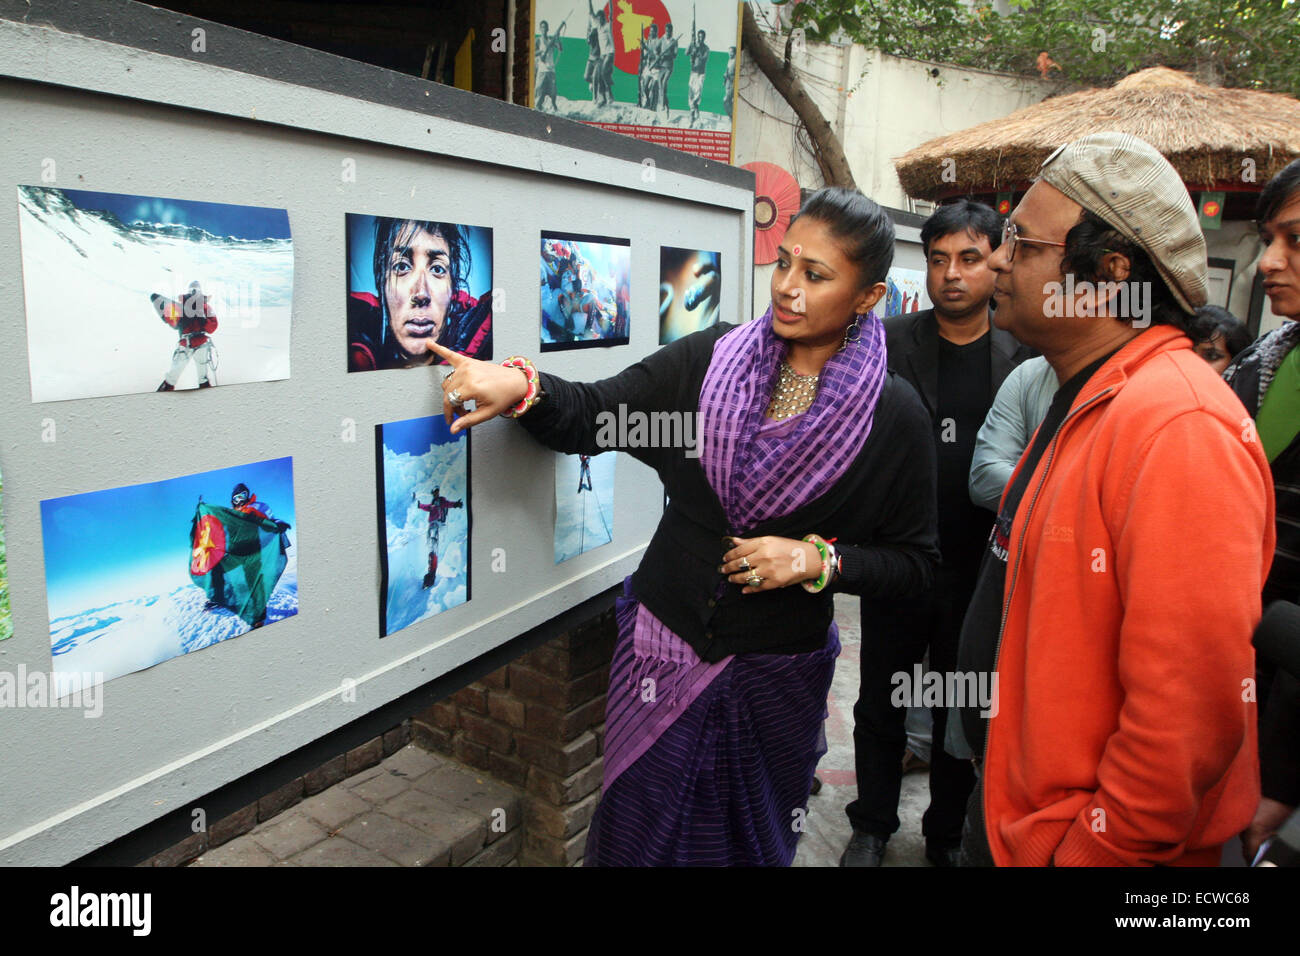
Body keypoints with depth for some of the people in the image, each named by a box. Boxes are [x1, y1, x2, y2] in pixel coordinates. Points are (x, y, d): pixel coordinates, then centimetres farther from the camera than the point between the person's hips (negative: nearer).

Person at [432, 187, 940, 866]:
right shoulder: (709, 360, -5)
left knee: (752, 841, 21)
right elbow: (589, 418, -7)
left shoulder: (893, 415, -8)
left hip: (778, 672, -1)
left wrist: (818, 560, -17)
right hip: (663, 645, 1)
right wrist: (523, 387, -26)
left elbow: (914, 562, -2)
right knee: (639, 833, 16)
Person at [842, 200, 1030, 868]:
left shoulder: (1021, 358, -2)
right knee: (881, 706, 15)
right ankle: (872, 828, 36)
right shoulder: (886, 345, -5)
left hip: (980, 572, 1)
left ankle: (947, 835, 38)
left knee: (962, 713, 17)